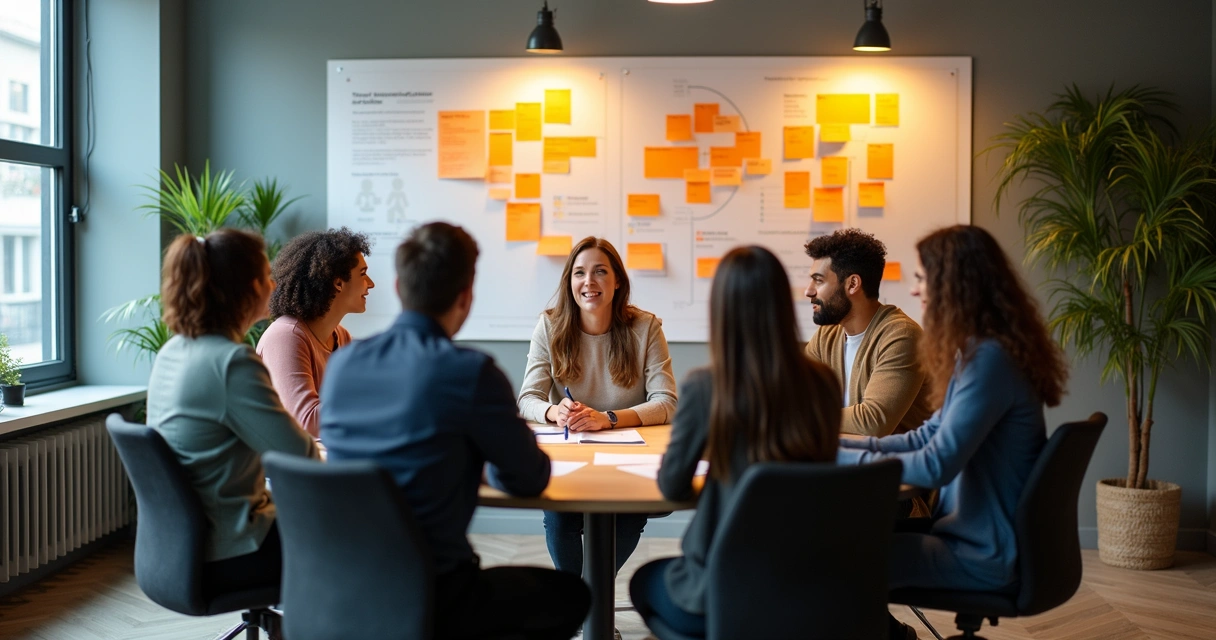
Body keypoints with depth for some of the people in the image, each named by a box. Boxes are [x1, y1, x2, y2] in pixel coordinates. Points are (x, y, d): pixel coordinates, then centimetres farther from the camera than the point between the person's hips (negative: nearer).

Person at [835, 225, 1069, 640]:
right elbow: (926, 438, 12)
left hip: (983, 556, -10)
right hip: (975, 533, 10)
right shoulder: (980, 351, 10)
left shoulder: (989, 358, -23)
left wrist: (841, 457, -16)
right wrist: (839, 444, 2)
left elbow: (936, 466, -25)